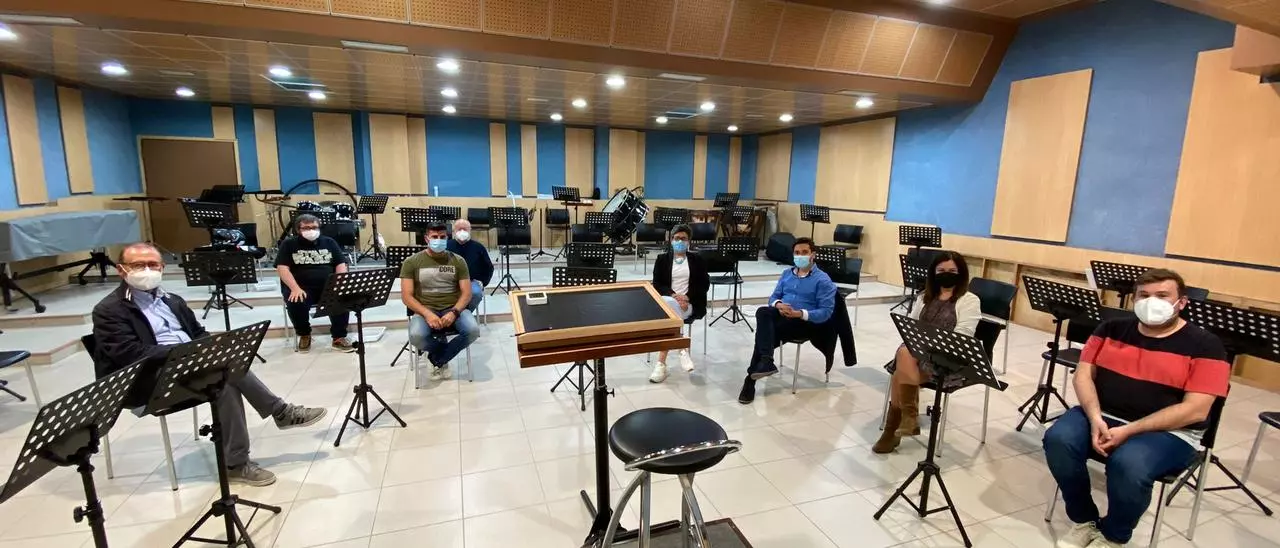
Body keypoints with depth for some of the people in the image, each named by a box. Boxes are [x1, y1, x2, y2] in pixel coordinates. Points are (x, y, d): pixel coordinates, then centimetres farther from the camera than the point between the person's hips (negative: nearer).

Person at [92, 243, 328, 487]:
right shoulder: (109, 310, -2)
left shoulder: (172, 301, 19)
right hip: (149, 380, -6)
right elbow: (131, 355, -16)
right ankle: (280, 412, -18)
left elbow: (200, 334, 19)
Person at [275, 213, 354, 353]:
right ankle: (304, 335, -2)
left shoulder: (329, 242, 13)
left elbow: (341, 264, 7)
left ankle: (339, 337, -16)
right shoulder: (289, 244, 6)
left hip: (328, 287, 1)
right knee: (295, 304, -33)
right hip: (301, 288, -1)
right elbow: (282, 268, -5)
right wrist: (295, 288, -21)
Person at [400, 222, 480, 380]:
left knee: (473, 330, -29)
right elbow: (406, 296, -4)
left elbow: (466, 293, 1)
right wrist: (427, 314, -20)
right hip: (424, 310, -1)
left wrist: (454, 312, -19)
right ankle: (444, 355, 2)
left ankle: (437, 359, -2)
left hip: (453, 309, 1)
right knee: (416, 336, -34)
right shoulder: (411, 262, 1)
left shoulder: (458, 261, 4)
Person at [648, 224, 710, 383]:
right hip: (667, 301, 1)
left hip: (689, 304, -1)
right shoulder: (662, 259, 14)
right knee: (667, 305, -38)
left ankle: (661, 363, -32)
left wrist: (687, 297, -11)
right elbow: (657, 285, 5)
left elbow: (705, 284, 6)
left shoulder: (697, 260, 14)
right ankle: (682, 349, -28)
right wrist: (674, 295, -14)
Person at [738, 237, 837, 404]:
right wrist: (778, 304, -8)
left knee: (764, 332, -30)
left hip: (803, 322, -5)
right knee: (763, 312, -33)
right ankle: (766, 361, -42)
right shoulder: (787, 274, 20)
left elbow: (826, 312, -7)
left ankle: (751, 379, -24)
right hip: (780, 314, 5)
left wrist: (799, 313, -22)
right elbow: (773, 296, 19)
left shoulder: (823, 279, 0)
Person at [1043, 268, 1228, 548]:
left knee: (1128, 463, -34)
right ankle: (1084, 521, -2)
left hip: (1168, 432, -3)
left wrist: (1128, 431, -20)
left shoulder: (1205, 345, -3)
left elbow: (1195, 411, -11)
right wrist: (1095, 418, -15)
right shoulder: (1112, 329, 8)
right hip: (1102, 416, 3)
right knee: (1058, 439, -27)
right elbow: (1084, 374, 3)